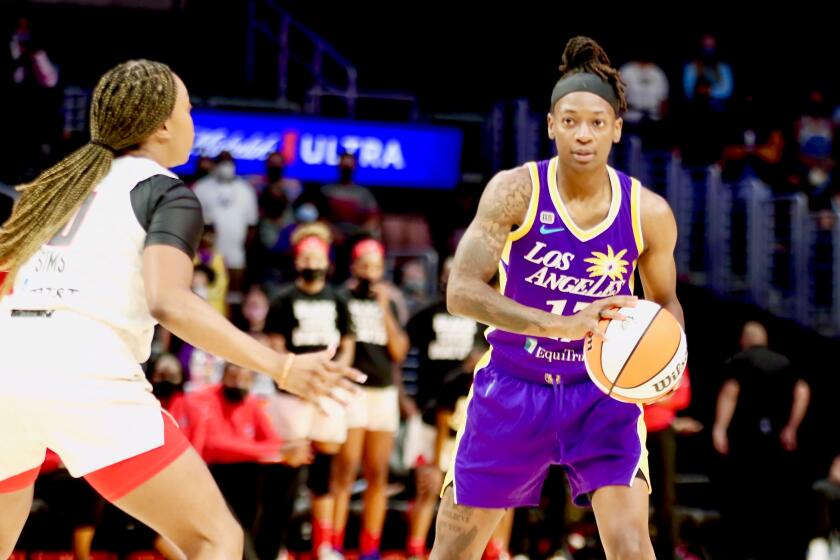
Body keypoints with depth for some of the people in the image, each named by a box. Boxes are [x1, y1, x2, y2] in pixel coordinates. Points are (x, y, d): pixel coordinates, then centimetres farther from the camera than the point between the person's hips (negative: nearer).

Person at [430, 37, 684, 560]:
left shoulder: (649, 213, -7)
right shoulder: (516, 191, -14)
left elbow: (666, 302, 11)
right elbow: (461, 291, -24)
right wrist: (562, 324, -36)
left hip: (602, 391, 0)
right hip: (514, 387, 0)